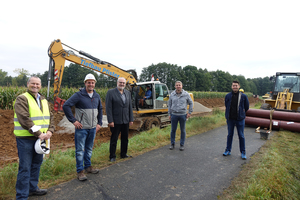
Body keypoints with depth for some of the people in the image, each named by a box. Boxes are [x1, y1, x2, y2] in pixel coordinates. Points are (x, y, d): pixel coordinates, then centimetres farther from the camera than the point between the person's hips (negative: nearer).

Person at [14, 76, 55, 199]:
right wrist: (38, 133, -22)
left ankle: (33, 188, 36)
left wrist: (50, 130, -7)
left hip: (40, 138, 7)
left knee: (36, 164, 18)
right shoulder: (22, 99, -9)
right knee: (25, 167, 1)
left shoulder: (43, 100, 13)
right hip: (25, 138, -7)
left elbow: (50, 116, 10)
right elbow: (24, 119, -20)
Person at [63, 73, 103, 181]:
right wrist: (73, 120, -14)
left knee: (89, 149, 18)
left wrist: (99, 123, 13)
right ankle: (80, 171, 16)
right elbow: (66, 106, -14)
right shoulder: (79, 95, -10)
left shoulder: (96, 96, 8)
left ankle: (88, 166, 34)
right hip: (81, 128, -5)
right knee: (80, 150, 3)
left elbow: (100, 109, 20)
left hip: (93, 128, 6)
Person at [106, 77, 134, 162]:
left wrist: (131, 119, 7)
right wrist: (110, 121, -14)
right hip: (116, 121, -5)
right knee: (114, 140, 7)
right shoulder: (111, 92, -6)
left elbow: (130, 107, 11)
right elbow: (108, 108, -10)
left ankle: (123, 154, 31)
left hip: (126, 121, 5)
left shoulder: (128, 93, 9)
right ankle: (112, 156, 22)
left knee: (125, 139, 15)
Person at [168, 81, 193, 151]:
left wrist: (190, 112, 1)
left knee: (182, 130, 8)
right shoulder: (172, 94, 2)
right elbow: (169, 104, 9)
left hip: (183, 115, -1)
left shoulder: (186, 94, -2)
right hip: (174, 115, 1)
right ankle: (172, 144, 23)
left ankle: (182, 145, 22)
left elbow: (191, 103, 6)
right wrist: (169, 114, 8)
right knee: (173, 130, 8)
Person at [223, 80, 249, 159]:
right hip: (230, 119, 2)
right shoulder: (228, 96, -1)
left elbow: (246, 107, 6)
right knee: (229, 135, 13)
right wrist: (228, 115, 7)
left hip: (240, 119, -1)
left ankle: (243, 152, 22)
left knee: (241, 136, 7)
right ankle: (228, 150, 27)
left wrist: (241, 114, 8)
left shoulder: (243, 96, -5)